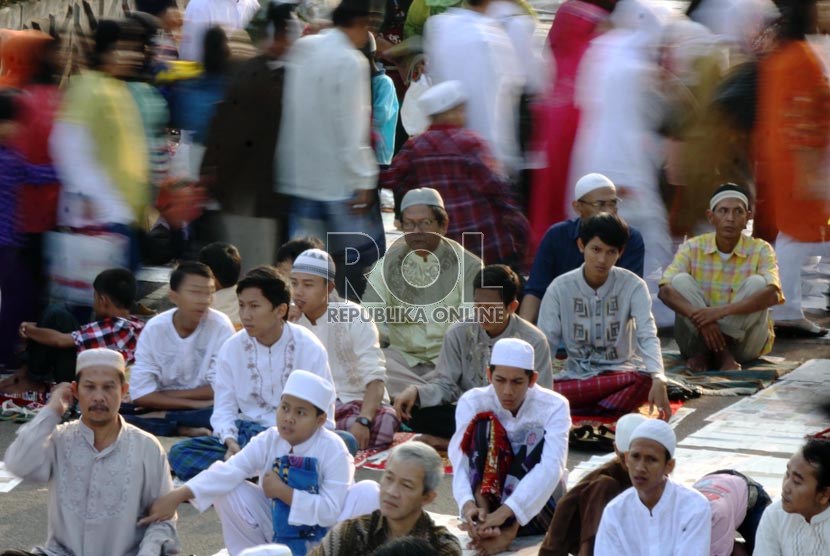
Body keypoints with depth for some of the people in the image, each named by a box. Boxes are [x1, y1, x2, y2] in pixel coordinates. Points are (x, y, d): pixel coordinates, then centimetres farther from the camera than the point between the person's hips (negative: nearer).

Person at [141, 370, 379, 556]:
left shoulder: (333, 450, -21)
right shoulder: (267, 442, -11)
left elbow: (330, 511, -27)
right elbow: (227, 472, -21)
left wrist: (284, 492, -28)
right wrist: (177, 496, -32)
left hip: (321, 536, -3)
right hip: (279, 529, 3)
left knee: (369, 492, -28)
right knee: (228, 492, -18)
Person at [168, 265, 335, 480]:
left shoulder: (309, 348, -5)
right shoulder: (232, 348, 3)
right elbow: (224, 406, 2)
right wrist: (230, 442, -19)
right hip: (245, 434, 4)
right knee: (180, 453, -22)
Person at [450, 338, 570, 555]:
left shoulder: (554, 406, -16)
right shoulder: (473, 402, -11)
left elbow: (551, 468, -30)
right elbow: (461, 461, -22)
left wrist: (505, 512, -44)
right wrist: (467, 503, -44)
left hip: (539, 506, -1)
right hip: (490, 498, 1)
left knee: (536, 437, -28)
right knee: (483, 425, -22)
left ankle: (510, 532, -34)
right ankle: (483, 511, -34)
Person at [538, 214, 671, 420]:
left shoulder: (633, 286, -6)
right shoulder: (560, 288, -3)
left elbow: (647, 336, -17)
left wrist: (658, 379, -35)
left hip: (621, 372, -1)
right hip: (576, 376, 1)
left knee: (646, 379, -38)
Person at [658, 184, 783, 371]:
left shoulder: (761, 250, -8)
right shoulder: (692, 248, -5)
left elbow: (773, 294, -25)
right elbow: (665, 290, -18)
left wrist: (721, 311, -38)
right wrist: (699, 318, -37)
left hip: (743, 342, 0)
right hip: (698, 332, 1)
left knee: (756, 283, -24)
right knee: (681, 281, -20)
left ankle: (706, 350, -25)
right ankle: (701, 350, -29)